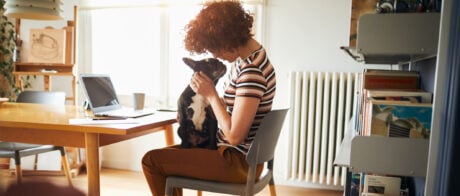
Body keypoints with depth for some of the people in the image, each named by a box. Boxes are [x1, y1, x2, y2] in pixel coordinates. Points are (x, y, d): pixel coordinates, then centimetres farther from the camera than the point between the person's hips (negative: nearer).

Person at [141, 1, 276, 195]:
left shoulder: (251, 71, -27)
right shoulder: (250, 50, 3)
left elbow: (235, 136, -26)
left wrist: (211, 94, -19)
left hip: (238, 162, -10)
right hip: (236, 151, 10)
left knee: (151, 161, -7)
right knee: (169, 154, 22)